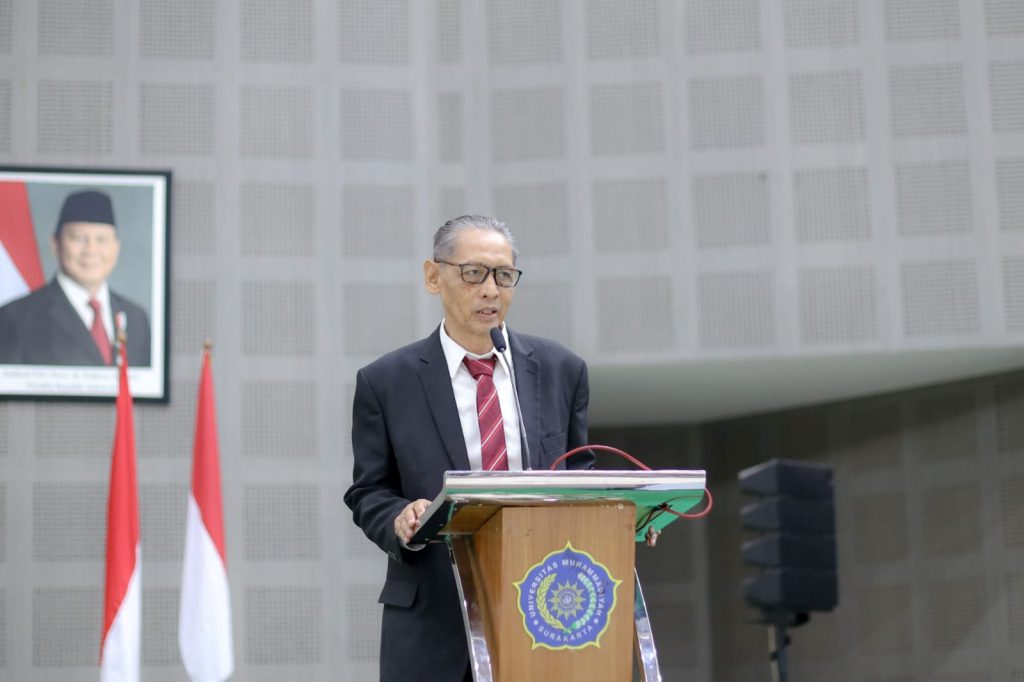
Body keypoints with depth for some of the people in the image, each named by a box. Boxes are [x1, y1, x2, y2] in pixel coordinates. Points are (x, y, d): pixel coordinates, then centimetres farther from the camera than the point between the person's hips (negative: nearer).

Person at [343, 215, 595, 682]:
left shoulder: (560, 370, 8)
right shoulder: (386, 382, 2)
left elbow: (578, 477, 14)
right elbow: (369, 492, 5)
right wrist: (401, 521, -17)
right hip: (433, 624, -1)